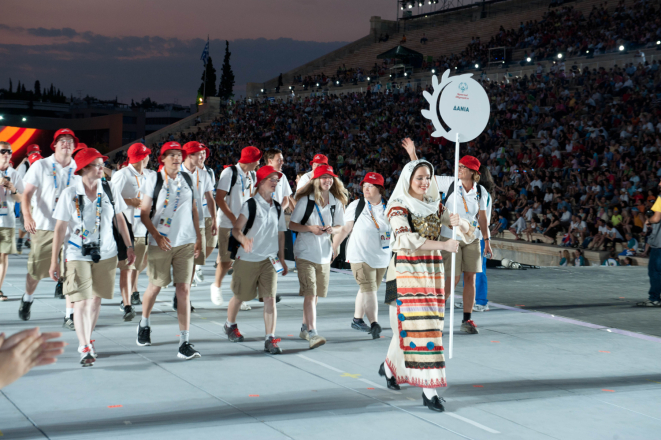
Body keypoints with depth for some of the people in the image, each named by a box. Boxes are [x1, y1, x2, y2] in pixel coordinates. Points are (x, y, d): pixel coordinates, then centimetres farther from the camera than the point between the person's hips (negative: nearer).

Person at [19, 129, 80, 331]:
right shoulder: (41, 166, 1)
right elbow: (27, 193, -7)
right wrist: (27, 216, -23)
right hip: (44, 227, -1)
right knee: (36, 270, 6)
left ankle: (70, 316, 3)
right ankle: (27, 299, 37)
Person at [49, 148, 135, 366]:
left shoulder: (110, 190, 0)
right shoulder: (70, 194, -8)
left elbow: (120, 219, 11)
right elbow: (60, 229, -5)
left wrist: (129, 247, 9)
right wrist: (54, 261, -6)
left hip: (106, 254, 3)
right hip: (77, 255, -3)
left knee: (96, 299, 11)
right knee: (80, 301, -8)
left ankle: (88, 339, 28)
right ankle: (84, 348, -3)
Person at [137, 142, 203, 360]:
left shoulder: (187, 179, 10)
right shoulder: (153, 179, -2)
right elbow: (144, 213, -4)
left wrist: (198, 238, 12)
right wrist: (157, 236, -14)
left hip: (185, 242, 2)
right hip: (160, 243, -2)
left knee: (184, 290, -5)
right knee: (155, 286, 10)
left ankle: (185, 342, -7)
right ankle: (144, 324, 40)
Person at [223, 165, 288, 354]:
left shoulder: (277, 207, 8)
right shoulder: (251, 205, -8)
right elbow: (236, 229, -13)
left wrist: (282, 258, 17)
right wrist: (244, 240, -34)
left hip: (269, 260, 3)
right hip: (247, 259, -3)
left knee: (270, 297, -8)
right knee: (240, 296, 12)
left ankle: (270, 339, -7)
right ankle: (230, 325, 40)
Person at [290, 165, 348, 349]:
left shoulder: (336, 202, 6)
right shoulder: (306, 200, -7)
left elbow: (340, 226, 14)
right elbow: (292, 225, -3)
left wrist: (332, 229, -9)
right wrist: (310, 228, -19)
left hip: (324, 253, 5)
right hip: (305, 252, -5)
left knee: (316, 293, 13)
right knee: (310, 293, -13)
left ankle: (305, 328, 29)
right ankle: (312, 333, -18)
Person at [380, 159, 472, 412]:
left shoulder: (435, 206, 10)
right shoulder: (399, 207, -5)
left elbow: (469, 234, 9)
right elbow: (406, 238, -22)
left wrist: (459, 223, -15)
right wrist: (442, 245, -27)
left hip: (432, 272, 6)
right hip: (407, 271, -5)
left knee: (429, 325, 9)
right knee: (416, 326, -10)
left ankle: (389, 367, 33)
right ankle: (428, 390, -10)